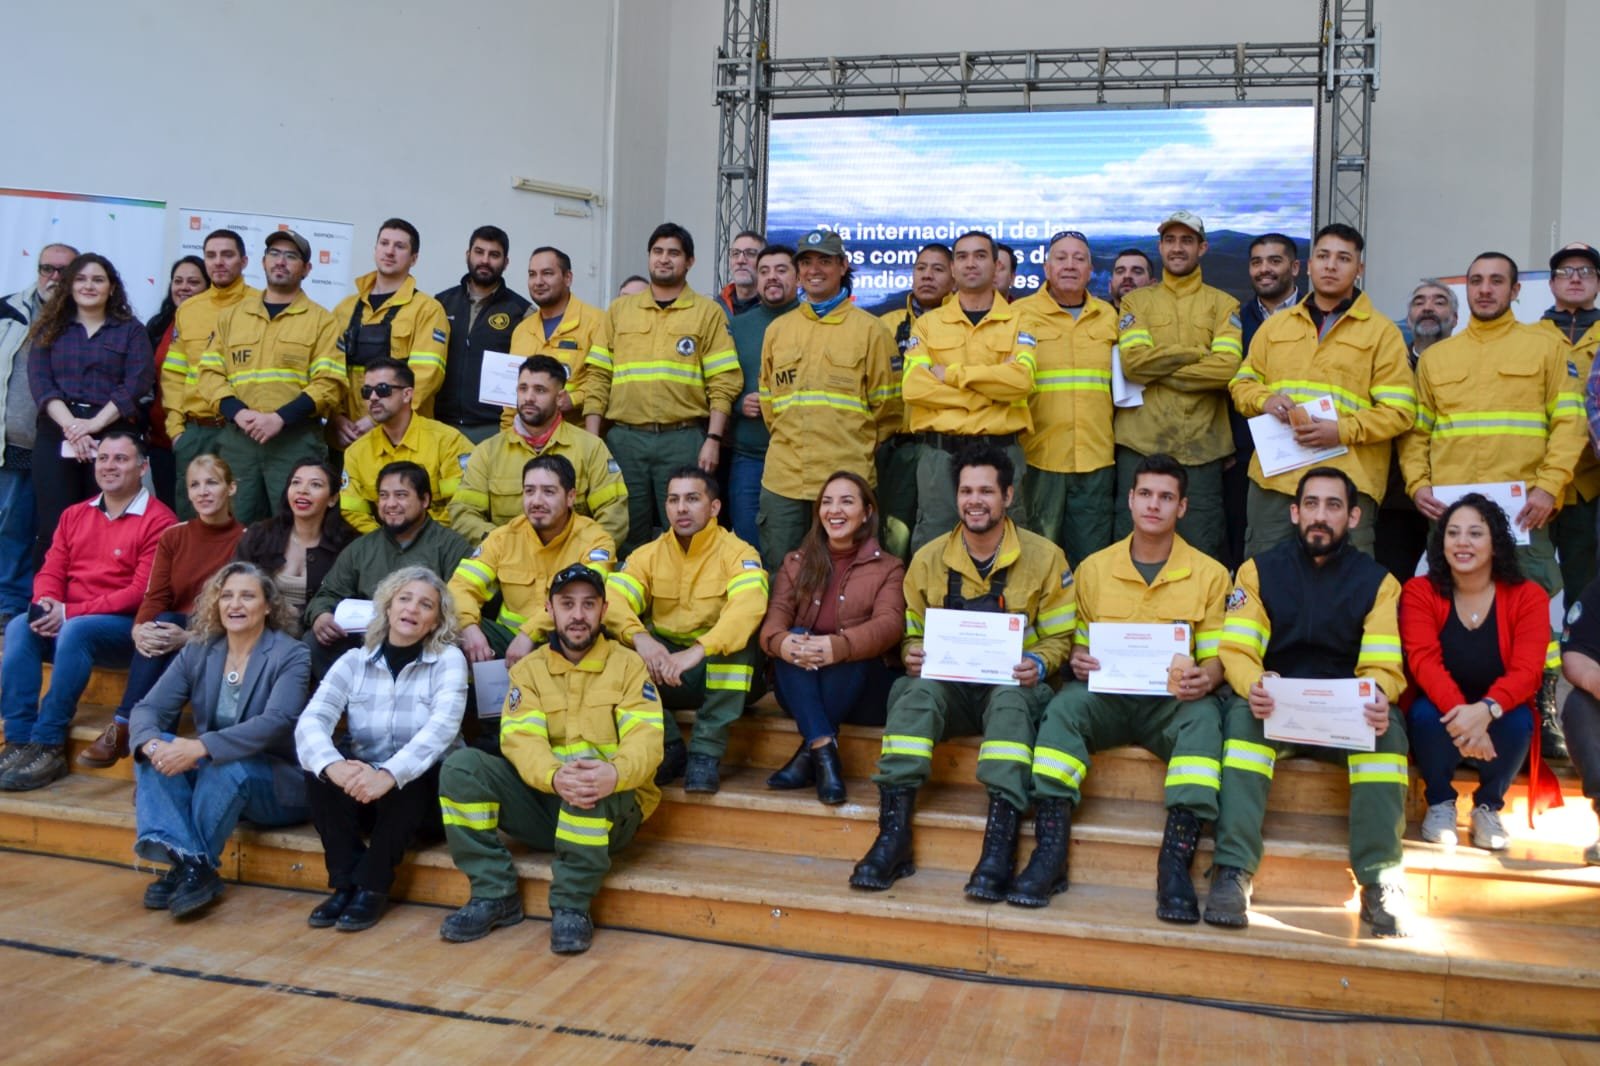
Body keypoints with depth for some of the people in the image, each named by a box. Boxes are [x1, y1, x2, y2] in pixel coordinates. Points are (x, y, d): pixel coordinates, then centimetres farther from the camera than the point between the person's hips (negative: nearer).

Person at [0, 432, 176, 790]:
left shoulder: (158, 520, -8)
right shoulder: (74, 515, 15)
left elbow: (143, 592, -15)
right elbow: (51, 571, 11)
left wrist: (70, 613, -18)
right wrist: (46, 603, -14)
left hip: (126, 628, -6)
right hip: (66, 623, 6)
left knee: (76, 631, -34)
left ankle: (48, 745, -27)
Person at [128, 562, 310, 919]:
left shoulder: (290, 656, -11)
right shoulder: (197, 653, 4)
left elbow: (277, 722, -26)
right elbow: (148, 708, -4)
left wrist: (201, 747, -37)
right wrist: (152, 744, -29)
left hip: (278, 786, -5)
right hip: (209, 772, 5)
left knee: (226, 765, -35)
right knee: (153, 748, -20)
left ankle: (190, 867, -19)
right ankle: (189, 861, -32)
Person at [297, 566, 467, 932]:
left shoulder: (448, 660, -6)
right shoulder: (353, 662, 1)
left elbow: (441, 728, -22)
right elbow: (311, 721, -14)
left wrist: (389, 774, -40)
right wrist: (333, 766, -37)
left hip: (423, 795, -2)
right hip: (363, 796, 2)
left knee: (408, 774, -33)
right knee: (320, 766, -24)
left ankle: (373, 887, -19)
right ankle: (345, 883, -16)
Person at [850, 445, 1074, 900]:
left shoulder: (1044, 557, 3)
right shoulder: (928, 559, 8)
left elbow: (1059, 637, 5)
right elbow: (911, 633, 14)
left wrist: (1037, 663, -17)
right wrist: (912, 654, -10)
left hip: (1013, 686, -2)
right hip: (949, 687, 2)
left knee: (1011, 699, -36)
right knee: (916, 691, -31)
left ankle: (1000, 839, -43)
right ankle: (893, 831, -36)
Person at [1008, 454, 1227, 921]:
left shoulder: (1209, 574, 6)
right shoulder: (1094, 568, 10)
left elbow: (1215, 656, 4)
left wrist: (1205, 679, -20)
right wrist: (1078, 661, -11)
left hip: (1172, 704, -1)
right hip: (1107, 697, 1)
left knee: (1204, 716, -34)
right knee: (1066, 704, -30)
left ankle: (1176, 862, -35)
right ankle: (1049, 853, -33)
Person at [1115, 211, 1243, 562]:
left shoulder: (1223, 305, 9)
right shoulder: (1136, 301, 11)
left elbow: (1226, 366, -9)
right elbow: (1133, 360, -6)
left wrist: (1158, 370, -7)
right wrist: (1199, 352, -6)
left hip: (1202, 444, -1)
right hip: (1141, 441, 1)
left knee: (1200, 553, 3)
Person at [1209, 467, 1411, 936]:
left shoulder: (1377, 582, 9)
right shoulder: (1259, 571, 8)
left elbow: (1384, 666, -3)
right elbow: (1236, 649, -4)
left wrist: (1377, 696, -28)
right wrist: (1252, 686, -29)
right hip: (1273, 708, 0)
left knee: (1388, 728, -31)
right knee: (1242, 717, -33)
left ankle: (1381, 882, -25)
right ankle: (1232, 873, -35)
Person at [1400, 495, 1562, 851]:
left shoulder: (1528, 596, -8)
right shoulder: (1419, 591, -8)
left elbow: (1526, 670, -20)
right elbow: (1423, 660, -21)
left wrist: (1486, 710, -40)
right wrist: (1458, 712, -40)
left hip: (1499, 721, 1)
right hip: (1440, 717, 0)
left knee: (1519, 720, -31)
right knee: (1425, 712, -32)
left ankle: (1489, 807, -5)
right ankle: (1440, 803, -6)